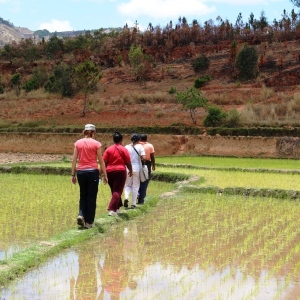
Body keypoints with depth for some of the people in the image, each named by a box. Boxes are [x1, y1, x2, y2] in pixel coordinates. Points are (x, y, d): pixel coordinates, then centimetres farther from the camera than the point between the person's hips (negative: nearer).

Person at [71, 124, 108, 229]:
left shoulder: (77, 143, 3)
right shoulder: (96, 144, -4)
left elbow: (74, 160, 3)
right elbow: (101, 161, -3)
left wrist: (73, 174, 10)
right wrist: (105, 175, 3)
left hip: (81, 172, 3)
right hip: (93, 172, -3)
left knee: (83, 195, 19)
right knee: (91, 197, 6)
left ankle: (81, 214, -2)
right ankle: (88, 222, 8)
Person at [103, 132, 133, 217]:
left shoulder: (108, 149, 3)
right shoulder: (124, 150, -4)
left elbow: (104, 162, -1)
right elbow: (128, 162, -3)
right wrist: (130, 171, 12)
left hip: (110, 172, 3)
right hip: (120, 171, -3)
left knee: (114, 190, 18)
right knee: (117, 191, -3)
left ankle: (117, 208, 30)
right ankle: (112, 209, -17)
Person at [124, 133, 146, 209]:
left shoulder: (126, 147, 1)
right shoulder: (140, 146, -5)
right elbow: (143, 157, -14)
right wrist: (141, 158, 7)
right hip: (137, 168, -1)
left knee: (127, 185, 15)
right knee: (135, 186, 9)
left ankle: (126, 197, -13)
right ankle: (133, 204, 10)